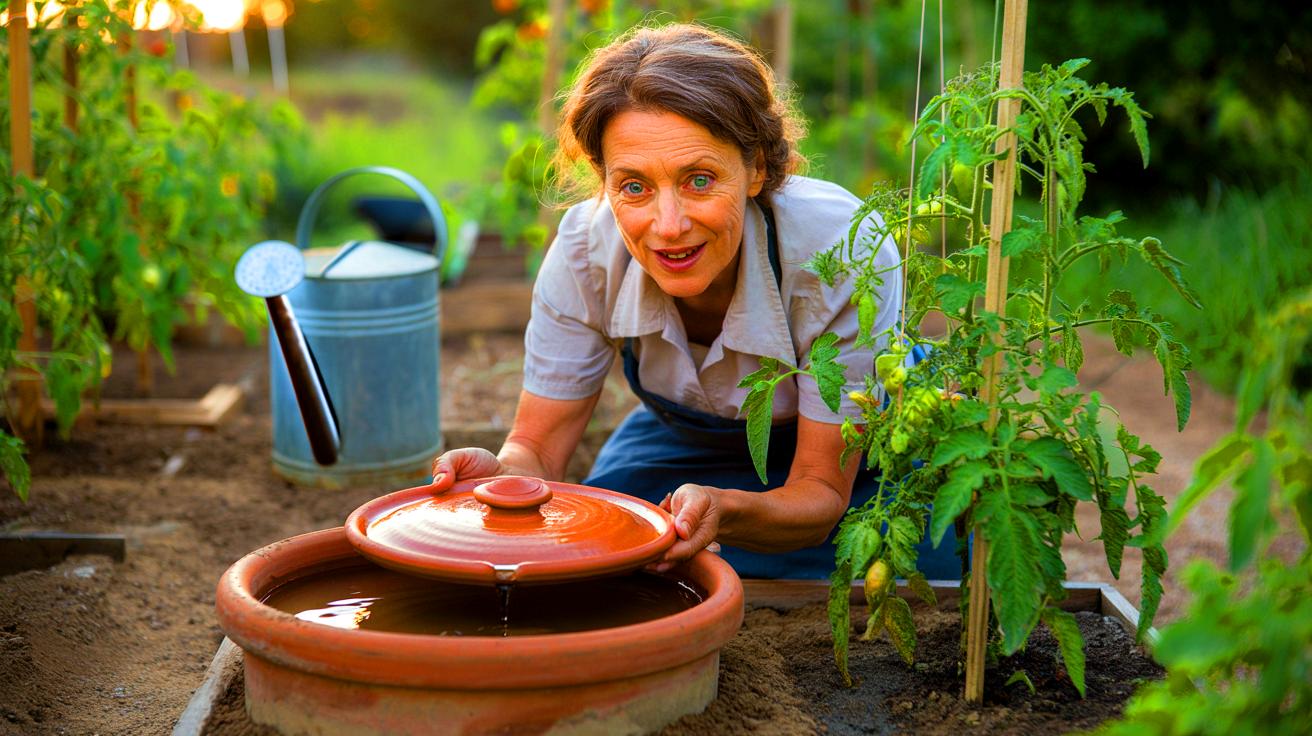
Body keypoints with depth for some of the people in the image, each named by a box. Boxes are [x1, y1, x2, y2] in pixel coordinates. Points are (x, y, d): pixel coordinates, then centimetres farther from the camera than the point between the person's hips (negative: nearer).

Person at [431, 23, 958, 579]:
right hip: (685, 443, 1)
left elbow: (822, 491, -30)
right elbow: (537, 448, -19)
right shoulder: (586, 252, -27)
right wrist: (501, 475, -44)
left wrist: (723, 510, -52)